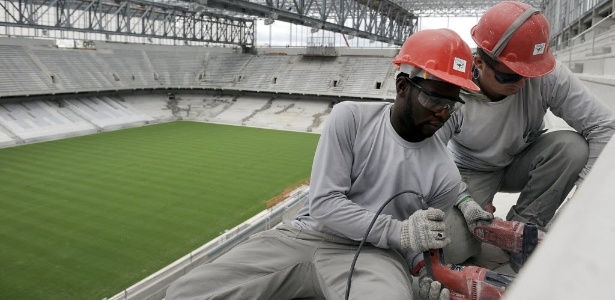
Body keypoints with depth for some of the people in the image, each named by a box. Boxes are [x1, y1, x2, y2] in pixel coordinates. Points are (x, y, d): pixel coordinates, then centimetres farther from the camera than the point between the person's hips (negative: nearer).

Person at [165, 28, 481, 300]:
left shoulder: (444, 174, -2)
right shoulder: (350, 117, -6)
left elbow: (427, 244, 11)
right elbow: (324, 204, -11)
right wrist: (398, 232, -19)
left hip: (373, 255, 0)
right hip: (304, 236, 1)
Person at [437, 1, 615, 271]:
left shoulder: (549, 75, -25)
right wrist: (462, 199, -32)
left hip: (521, 165, 3)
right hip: (470, 172, -2)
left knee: (572, 146, -28)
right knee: (454, 250, -25)